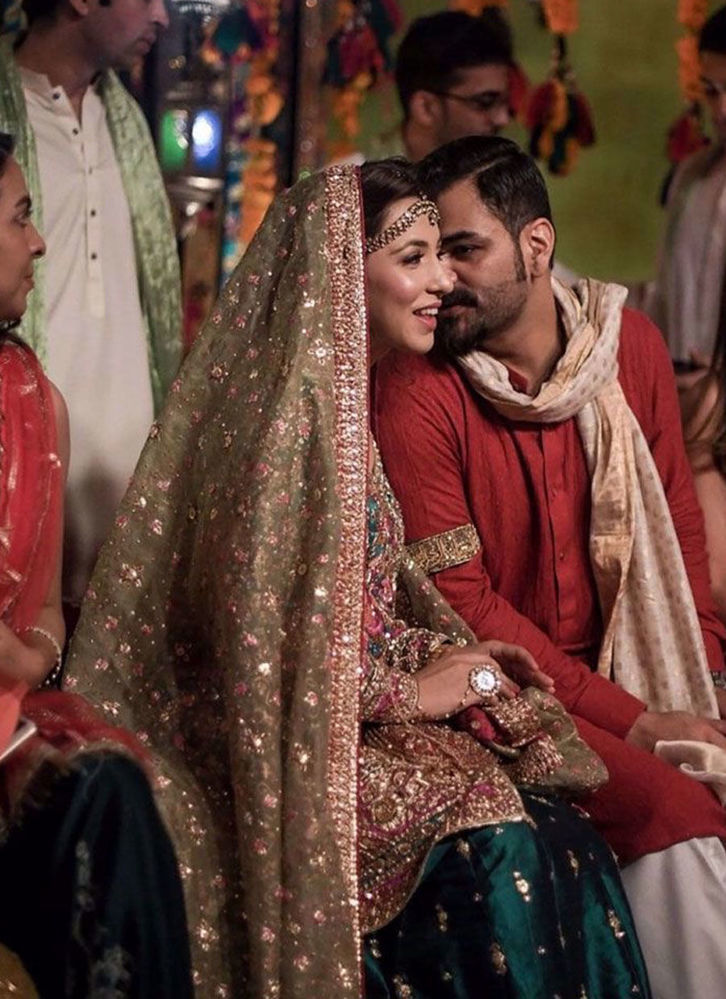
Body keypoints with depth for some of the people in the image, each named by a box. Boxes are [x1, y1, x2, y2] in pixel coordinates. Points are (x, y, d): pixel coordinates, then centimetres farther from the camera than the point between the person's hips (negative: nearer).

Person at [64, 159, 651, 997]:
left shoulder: (346, 398, 15)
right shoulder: (293, 405, -15)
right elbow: (258, 627, -20)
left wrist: (443, 653, 4)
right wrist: (409, 690, -11)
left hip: (341, 718, 9)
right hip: (286, 747, -9)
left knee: (557, 842, -10)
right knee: (500, 846, -24)